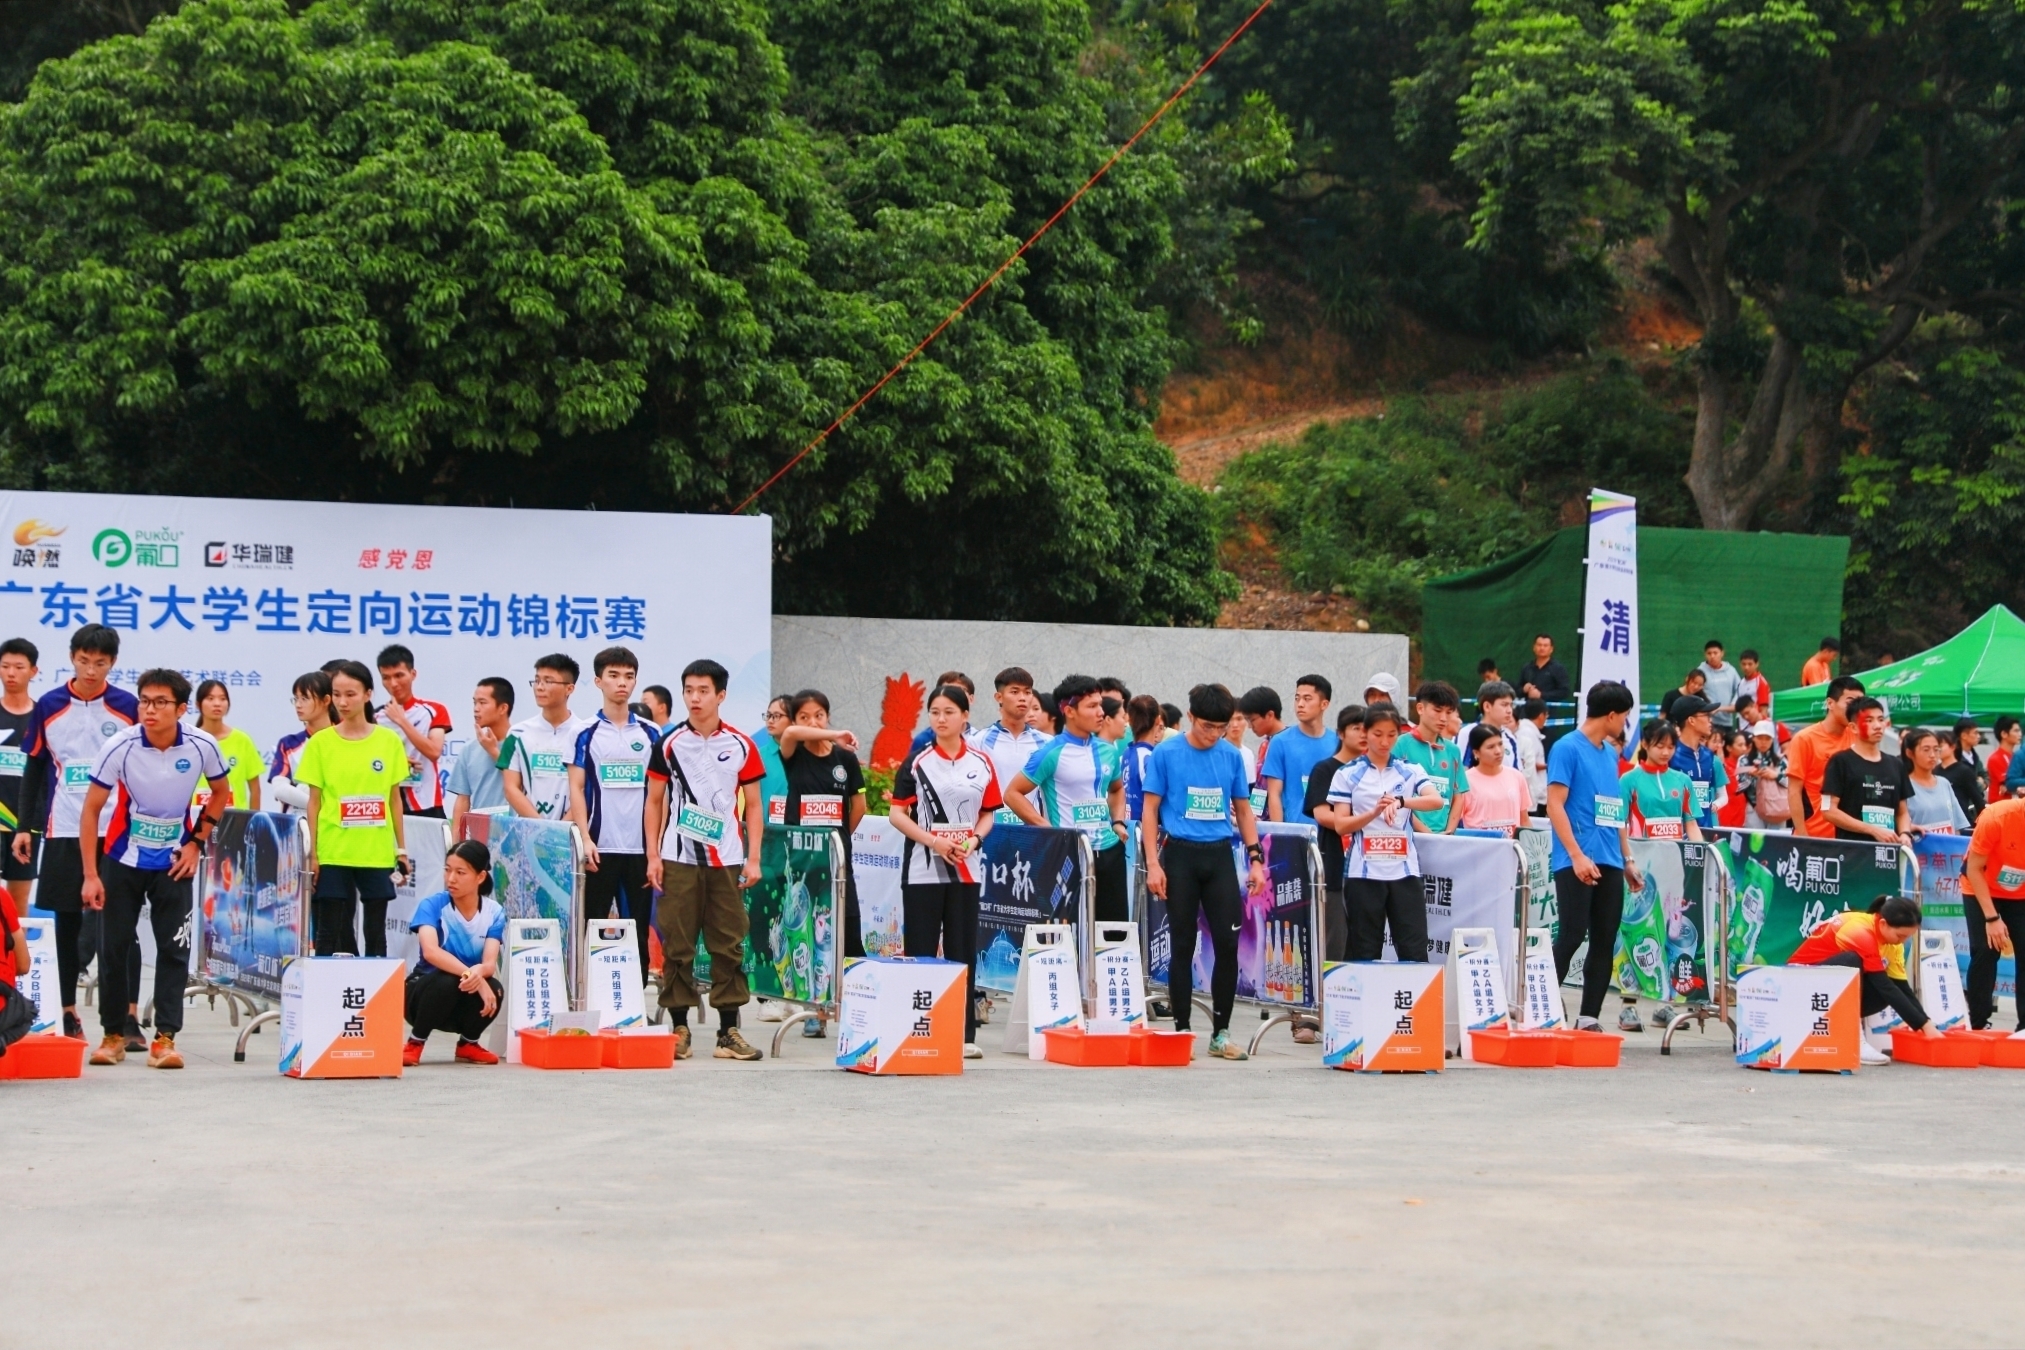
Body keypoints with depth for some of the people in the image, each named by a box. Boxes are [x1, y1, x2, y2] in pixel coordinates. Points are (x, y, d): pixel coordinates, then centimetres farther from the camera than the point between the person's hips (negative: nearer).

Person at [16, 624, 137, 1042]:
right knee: (66, 924, 8)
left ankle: (128, 1017, -5)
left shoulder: (129, 708, 1)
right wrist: (26, 827, 6)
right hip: (63, 832, 2)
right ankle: (67, 1012, 18)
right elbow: (34, 771, 11)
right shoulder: (49, 707, 5)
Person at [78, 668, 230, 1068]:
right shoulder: (120, 746, -19)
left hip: (173, 862, 1)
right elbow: (90, 810, -13)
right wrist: (90, 875, -16)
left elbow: (220, 793, 6)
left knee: (174, 949, -5)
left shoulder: (202, 746, -15)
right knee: (114, 947, 3)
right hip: (122, 859, 0)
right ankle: (113, 1034, 17)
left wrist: (196, 842, -4)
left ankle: (165, 1037, -1)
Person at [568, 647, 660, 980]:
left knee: (638, 926, 5)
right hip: (600, 845, -2)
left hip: (641, 845, 2)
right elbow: (576, 789, 0)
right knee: (593, 926, 2)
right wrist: (585, 838, -10)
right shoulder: (587, 733, 2)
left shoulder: (650, 733, 8)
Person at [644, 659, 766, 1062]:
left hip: (727, 861, 0)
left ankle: (729, 1030, 6)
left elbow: (753, 805, 8)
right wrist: (653, 855, 0)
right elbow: (655, 802, 8)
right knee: (677, 945, 0)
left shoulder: (740, 745, 4)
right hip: (678, 859, 0)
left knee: (729, 945, 1)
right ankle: (679, 1027, 8)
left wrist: (754, 858, 1)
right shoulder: (669, 744, 4)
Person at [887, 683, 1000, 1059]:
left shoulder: (981, 762, 7)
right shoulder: (917, 761, 0)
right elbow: (897, 813, -3)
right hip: (922, 870, -2)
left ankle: (964, 1034, 9)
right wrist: (934, 841, -16)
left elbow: (988, 814, 13)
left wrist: (974, 839, -8)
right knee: (921, 952, 0)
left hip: (966, 870, 2)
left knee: (963, 952, 5)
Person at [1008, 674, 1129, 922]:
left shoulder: (1108, 752, 10)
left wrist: (1118, 822, 11)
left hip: (1108, 850, 6)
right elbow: (1013, 794, -7)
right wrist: (1047, 829, -12)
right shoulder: (1051, 753, -8)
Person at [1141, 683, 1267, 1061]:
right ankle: (1182, 1029, 11)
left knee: (1228, 942, -3)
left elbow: (1243, 809, 13)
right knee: (1183, 945, 3)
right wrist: (1153, 864, -9)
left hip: (1219, 856, 2)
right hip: (1180, 855, -2)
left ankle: (1220, 1032, 5)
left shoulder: (1232, 756, 7)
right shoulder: (1166, 754, -2)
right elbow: (1150, 810, -1)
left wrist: (1255, 858, 4)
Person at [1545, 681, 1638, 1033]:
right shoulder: (1567, 748, -6)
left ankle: (1589, 1018, 9)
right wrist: (1577, 855, -18)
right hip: (1577, 862, -7)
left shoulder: (1610, 754, 16)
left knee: (1604, 942, 5)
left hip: (1609, 863, 7)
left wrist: (1626, 857, 18)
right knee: (1572, 936, -10)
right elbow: (1555, 806, -12)